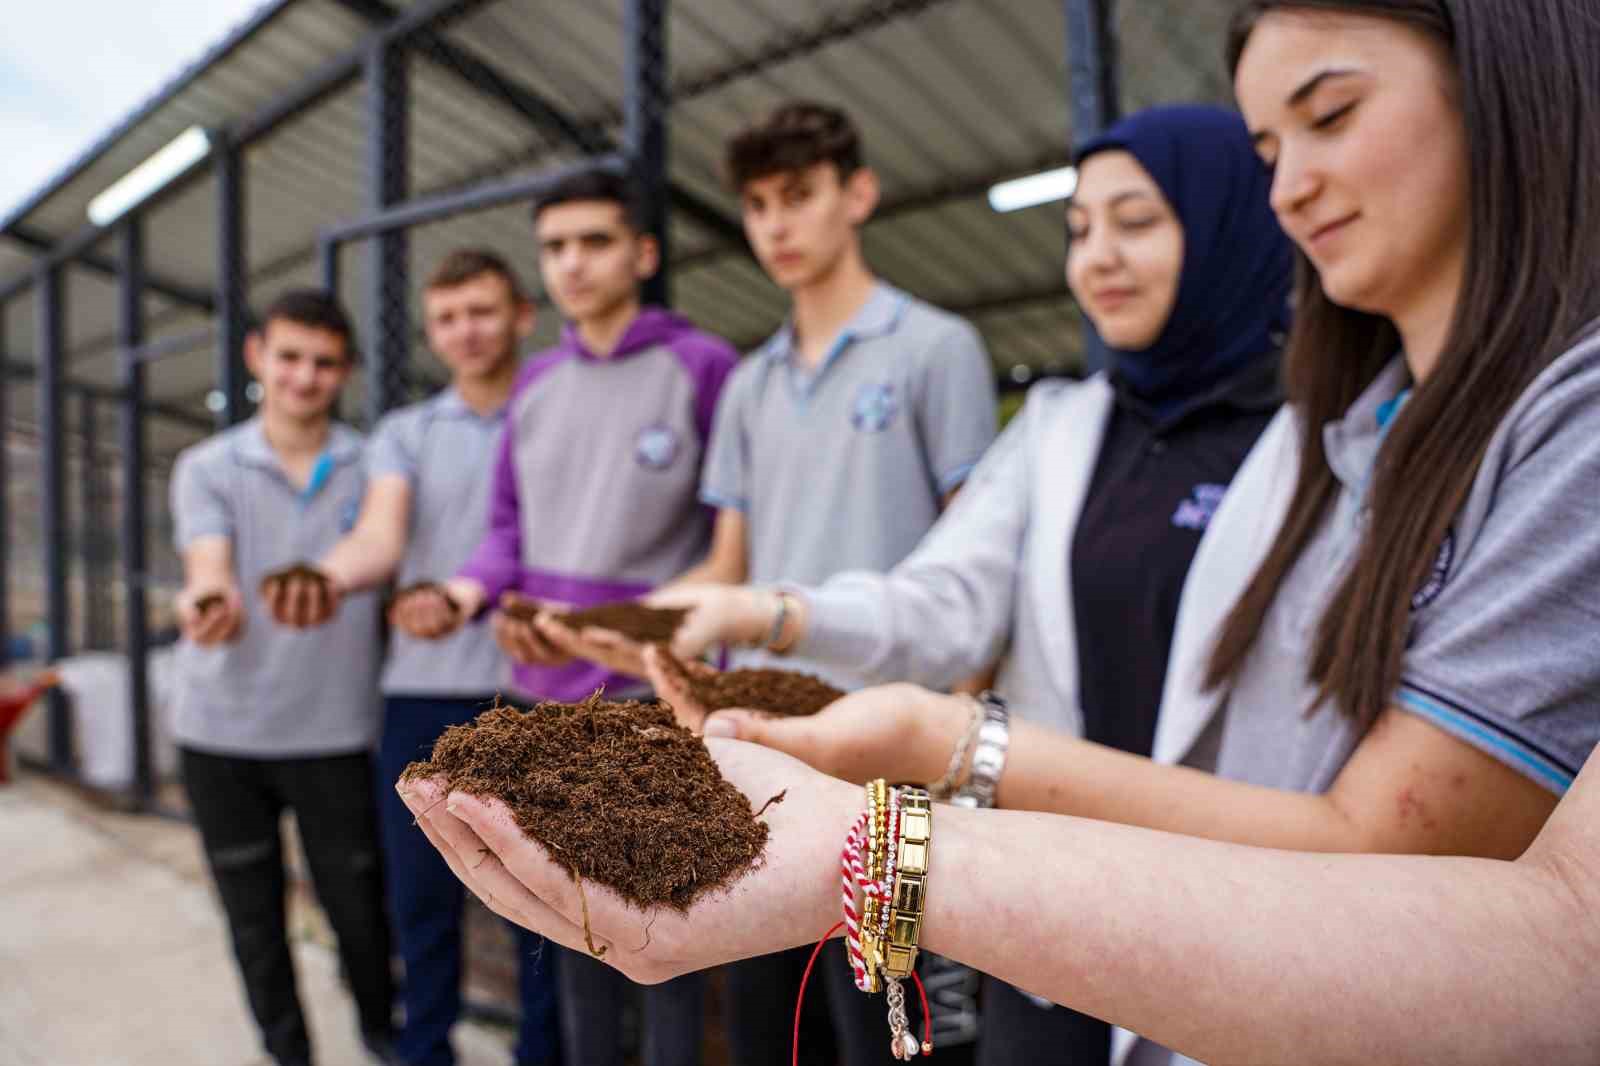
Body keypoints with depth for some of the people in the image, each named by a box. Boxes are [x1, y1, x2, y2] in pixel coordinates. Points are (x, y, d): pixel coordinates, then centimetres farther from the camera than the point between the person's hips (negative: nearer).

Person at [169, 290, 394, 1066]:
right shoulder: (206, 467, 0)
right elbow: (209, 570, -16)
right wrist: (208, 598, -38)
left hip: (336, 729, 0)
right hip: (222, 729, 1)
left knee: (359, 906, 9)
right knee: (252, 915, 13)